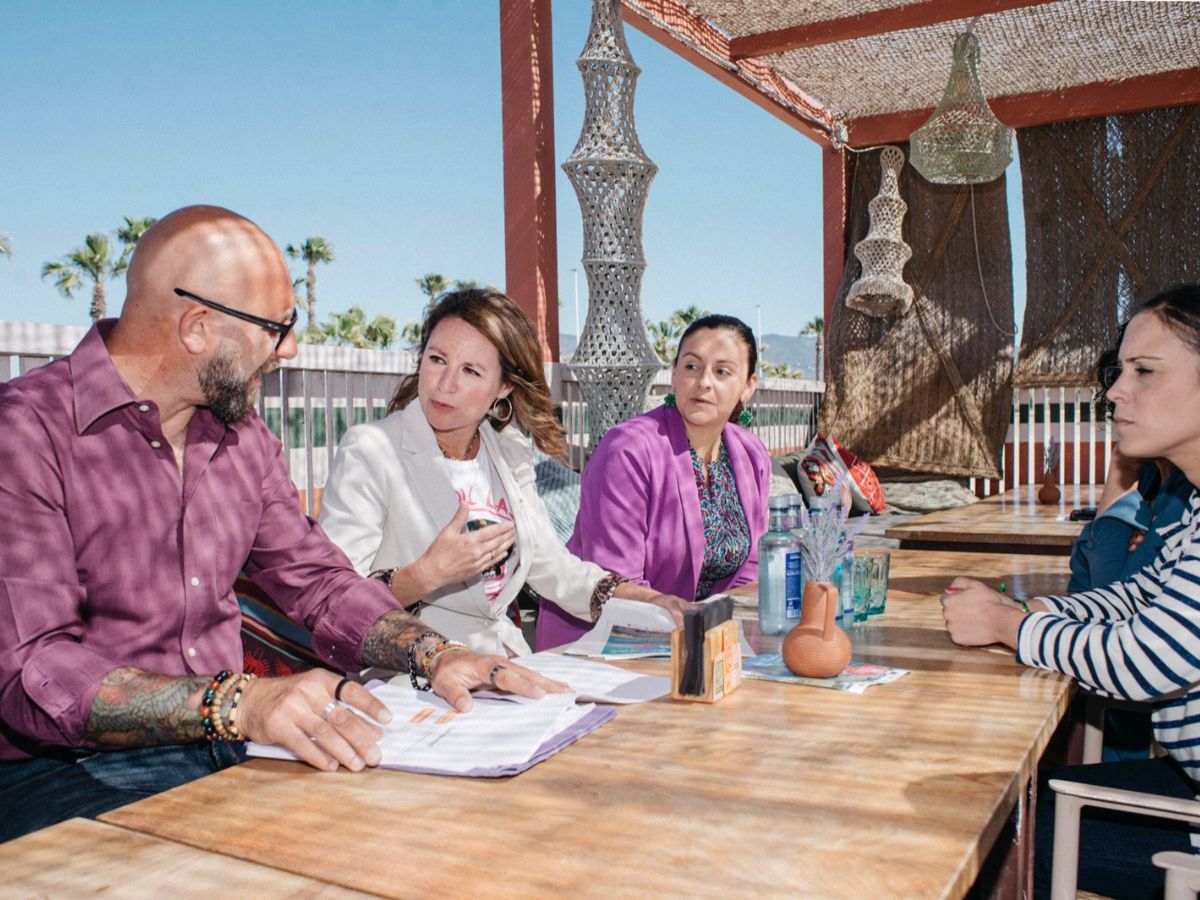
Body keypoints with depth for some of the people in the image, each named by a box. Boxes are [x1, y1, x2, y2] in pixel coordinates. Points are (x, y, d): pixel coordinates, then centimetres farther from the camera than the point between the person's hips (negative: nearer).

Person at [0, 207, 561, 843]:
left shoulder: (245, 438, 11)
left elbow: (316, 579, 14)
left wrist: (430, 652, -5)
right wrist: (238, 703, -36)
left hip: (223, 755, 6)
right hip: (65, 775, -6)